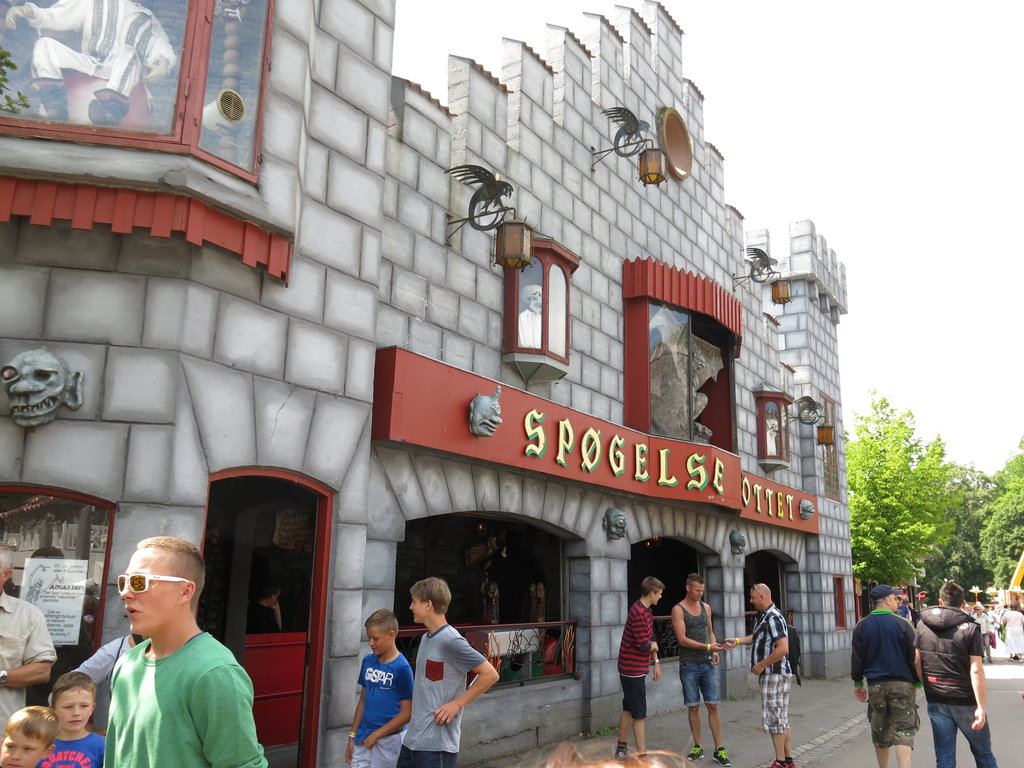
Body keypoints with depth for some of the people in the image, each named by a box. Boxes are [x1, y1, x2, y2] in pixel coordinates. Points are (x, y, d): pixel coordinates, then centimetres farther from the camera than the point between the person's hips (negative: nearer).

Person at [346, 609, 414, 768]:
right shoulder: (368, 661, 3)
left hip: (387, 740, -5)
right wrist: (352, 736, 12)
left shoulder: (401, 667, -15)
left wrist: (376, 735, -11)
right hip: (363, 738, 5)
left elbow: (407, 714, -13)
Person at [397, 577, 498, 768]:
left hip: (436, 744, -9)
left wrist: (457, 703, -16)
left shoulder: (450, 641, -17)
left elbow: (490, 674, -17)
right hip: (413, 738, 9)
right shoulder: (426, 638, 12)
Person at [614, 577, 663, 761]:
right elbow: (643, 644, -23)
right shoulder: (638, 613, -23)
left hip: (630, 668, 10)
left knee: (628, 709, 18)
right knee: (639, 715, -5)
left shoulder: (646, 611, 10)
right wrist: (653, 646, -2)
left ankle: (621, 750, 29)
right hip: (634, 669, -10)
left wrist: (656, 662, 12)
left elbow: (651, 638, 17)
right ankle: (642, 755, 0)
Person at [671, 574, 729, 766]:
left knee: (713, 706, 1)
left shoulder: (706, 607, 9)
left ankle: (719, 749, 6)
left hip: (708, 664, 4)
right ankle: (698, 748, 17)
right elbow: (682, 639, -14)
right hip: (689, 665, -4)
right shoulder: (678, 609, -7)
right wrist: (707, 647, -19)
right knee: (693, 707, 5)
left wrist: (715, 651, 1)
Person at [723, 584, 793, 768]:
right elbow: (757, 637, 26)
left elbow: (783, 649, -26)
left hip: (774, 675, -10)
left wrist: (761, 665, -19)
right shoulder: (764, 616, 12)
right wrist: (738, 641, 12)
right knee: (782, 720, 14)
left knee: (774, 720, -3)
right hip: (771, 675, 10)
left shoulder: (773, 617, -19)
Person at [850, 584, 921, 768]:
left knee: (880, 733, 16)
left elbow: (857, 657, 5)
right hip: (902, 684, -3)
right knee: (903, 732, -1)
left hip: (875, 686, 3)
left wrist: (858, 683, 15)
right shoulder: (903, 624, -8)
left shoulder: (861, 626, 2)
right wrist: (918, 683, 6)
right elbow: (914, 656, -5)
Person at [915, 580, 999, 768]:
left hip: (936, 701, 3)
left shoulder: (923, 624, 0)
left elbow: (916, 661, 2)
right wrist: (981, 707, -16)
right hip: (964, 700, -3)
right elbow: (976, 671, -17)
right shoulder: (970, 629, -10)